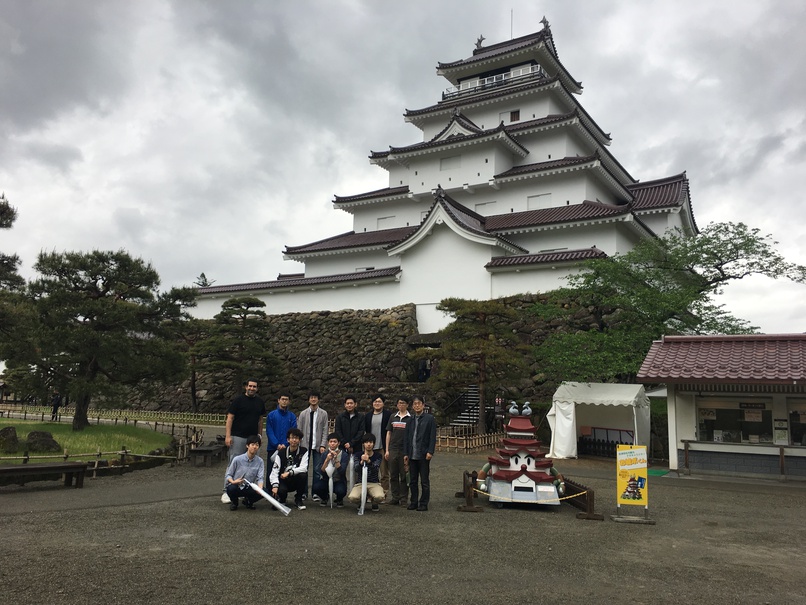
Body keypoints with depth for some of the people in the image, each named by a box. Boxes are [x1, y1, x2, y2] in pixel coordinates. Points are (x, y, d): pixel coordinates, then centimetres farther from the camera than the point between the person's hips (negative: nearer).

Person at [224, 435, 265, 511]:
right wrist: (233, 482, -25)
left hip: (249, 488, 2)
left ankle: (248, 501, 9)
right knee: (231, 489, -38)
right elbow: (228, 475, -3)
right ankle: (234, 502, 1)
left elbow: (260, 478, -10)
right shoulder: (237, 459, -11)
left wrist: (260, 488, -30)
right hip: (236, 485, -2)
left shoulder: (259, 461, -4)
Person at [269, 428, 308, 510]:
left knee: (303, 475, -31)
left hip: (296, 481, 1)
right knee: (280, 491, -33)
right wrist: (275, 485, -28)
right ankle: (282, 500, 9)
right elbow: (274, 471, -13)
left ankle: (298, 499, -7)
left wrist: (289, 473, -28)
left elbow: (304, 468, -18)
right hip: (283, 481, 0)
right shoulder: (281, 454, -4)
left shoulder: (304, 451, -5)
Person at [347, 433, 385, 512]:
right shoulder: (357, 455, 3)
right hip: (360, 483, 1)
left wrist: (368, 461, -35)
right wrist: (361, 462, -35)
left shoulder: (378, 455, 1)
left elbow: (376, 469, -16)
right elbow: (356, 469, -13)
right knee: (352, 497, -31)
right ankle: (361, 502, 9)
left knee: (379, 497, -35)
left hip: (374, 483, -1)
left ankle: (374, 504, 7)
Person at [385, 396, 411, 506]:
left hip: (405, 450, -3)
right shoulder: (393, 417, 11)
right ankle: (395, 497, 15)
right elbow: (388, 433, 13)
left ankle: (404, 498, 9)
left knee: (404, 476, 1)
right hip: (393, 450, 3)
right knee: (393, 475, 7)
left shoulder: (410, 418, 1)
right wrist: (387, 450, 7)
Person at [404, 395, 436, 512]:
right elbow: (407, 438, 14)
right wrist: (406, 453, 8)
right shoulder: (411, 420, 12)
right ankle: (413, 502, 19)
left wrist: (430, 452, -14)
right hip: (412, 455, 5)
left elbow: (433, 436, -7)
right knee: (413, 481, 10)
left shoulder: (429, 419, -2)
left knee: (424, 481, 3)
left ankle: (424, 503, 10)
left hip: (424, 455, -5)